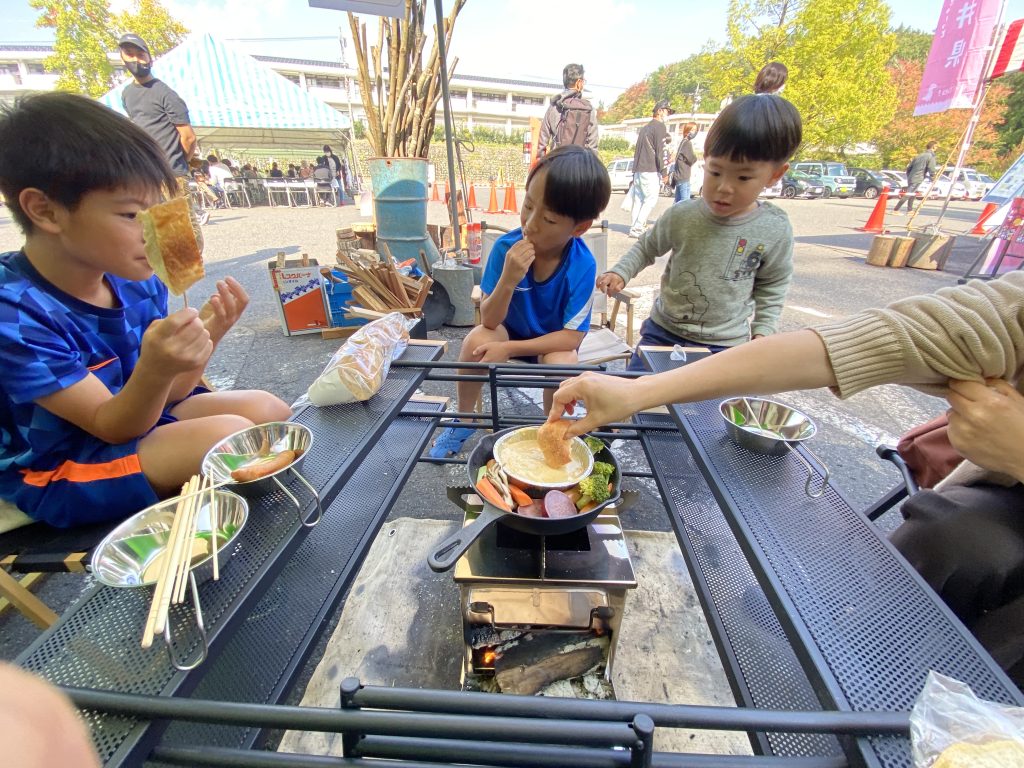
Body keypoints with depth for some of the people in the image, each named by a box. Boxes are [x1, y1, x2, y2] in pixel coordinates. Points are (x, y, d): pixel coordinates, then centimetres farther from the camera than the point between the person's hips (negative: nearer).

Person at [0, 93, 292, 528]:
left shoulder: (136, 280, -7)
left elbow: (169, 396, -4)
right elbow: (112, 426, -22)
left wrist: (204, 337, -22)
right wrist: (156, 370, -42)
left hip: (135, 415, 6)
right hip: (52, 472, -6)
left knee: (268, 411, -4)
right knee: (229, 436, -26)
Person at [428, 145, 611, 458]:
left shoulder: (583, 266, -26)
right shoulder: (505, 247, -24)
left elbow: (572, 336, -24)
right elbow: (489, 321, -21)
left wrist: (509, 349, -29)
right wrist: (508, 279, -40)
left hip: (554, 341, -1)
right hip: (510, 330, 2)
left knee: (562, 362, -33)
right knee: (476, 340, -28)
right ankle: (463, 421, 0)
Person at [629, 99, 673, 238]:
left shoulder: (644, 128, 23)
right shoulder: (659, 126, -3)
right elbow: (659, 151, -11)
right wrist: (663, 172, -10)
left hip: (638, 170, 9)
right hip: (650, 171, -8)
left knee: (638, 199, 8)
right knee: (651, 199, -9)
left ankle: (634, 227, 5)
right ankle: (637, 229, -16)